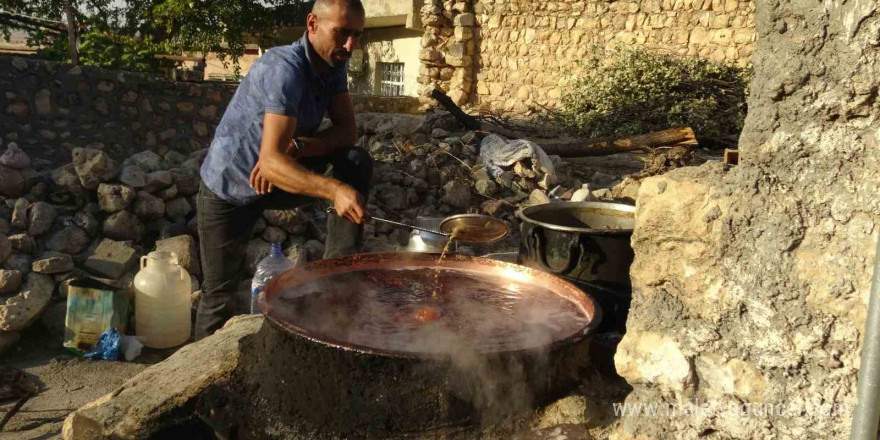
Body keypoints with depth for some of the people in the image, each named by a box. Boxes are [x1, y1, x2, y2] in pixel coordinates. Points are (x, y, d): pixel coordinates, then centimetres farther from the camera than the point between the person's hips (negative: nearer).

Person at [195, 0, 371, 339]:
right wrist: (335, 190, -54)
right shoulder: (283, 69, -31)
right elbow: (272, 161, -40)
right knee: (220, 295, 2)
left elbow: (347, 131, -10)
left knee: (357, 162, -14)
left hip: (277, 181, 6)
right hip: (229, 190, -6)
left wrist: (296, 147, -27)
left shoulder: (334, 66, -7)